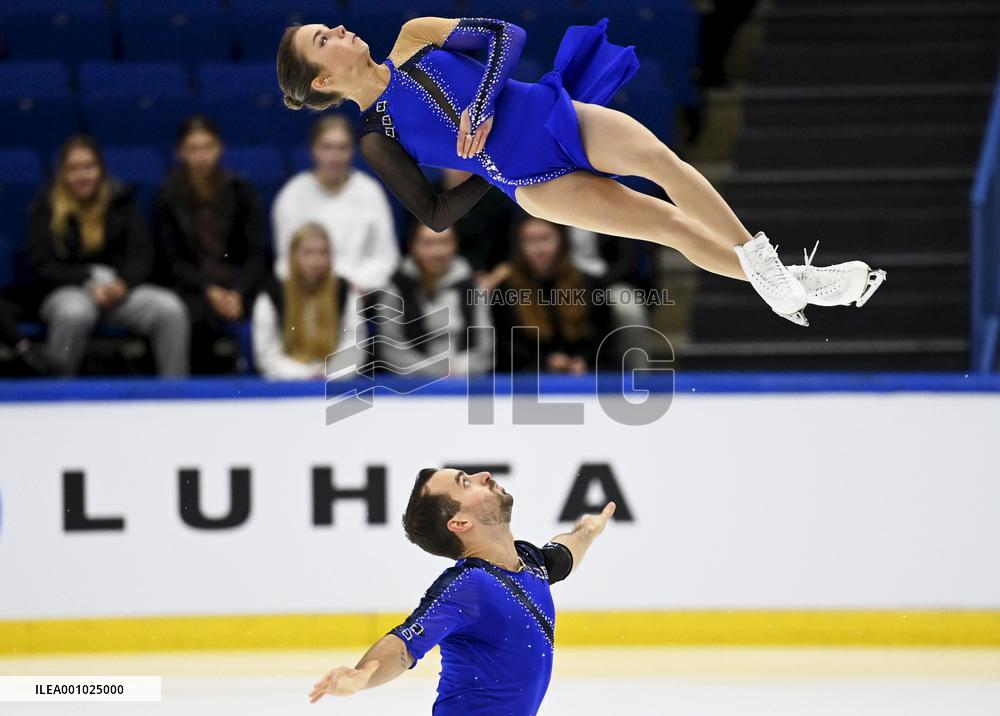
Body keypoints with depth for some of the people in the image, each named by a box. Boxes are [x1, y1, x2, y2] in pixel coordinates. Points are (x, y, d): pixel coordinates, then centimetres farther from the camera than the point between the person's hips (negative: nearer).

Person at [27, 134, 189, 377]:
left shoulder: (121, 199, 10)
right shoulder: (46, 206, 2)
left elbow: (142, 254, 5)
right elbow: (43, 265, -5)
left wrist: (123, 283, -17)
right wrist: (89, 283, -19)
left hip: (119, 288, 3)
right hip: (67, 291, -3)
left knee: (170, 308, -25)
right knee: (73, 312, -40)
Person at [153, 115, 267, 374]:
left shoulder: (240, 191, 6)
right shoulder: (168, 197, 4)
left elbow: (257, 254, 4)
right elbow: (172, 261, 2)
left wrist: (238, 292, -13)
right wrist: (209, 290, -13)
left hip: (239, 284, 2)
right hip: (191, 288, -1)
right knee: (200, 315, -35)